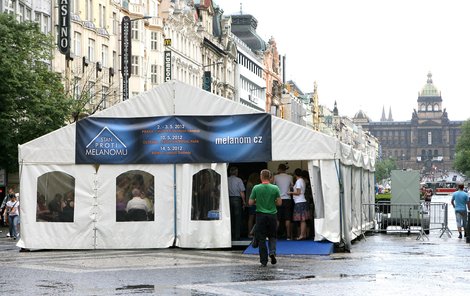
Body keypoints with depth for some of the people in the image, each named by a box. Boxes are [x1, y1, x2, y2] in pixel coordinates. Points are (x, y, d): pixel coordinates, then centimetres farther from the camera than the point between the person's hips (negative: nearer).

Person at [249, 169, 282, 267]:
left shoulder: (256, 188, -6)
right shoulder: (275, 188, -4)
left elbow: (250, 203, -2)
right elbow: (279, 203, 0)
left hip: (260, 215, -1)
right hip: (272, 215, 1)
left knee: (261, 238, 5)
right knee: (272, 236, 17)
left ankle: (264, 261, 5)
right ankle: (272, 251, -9)